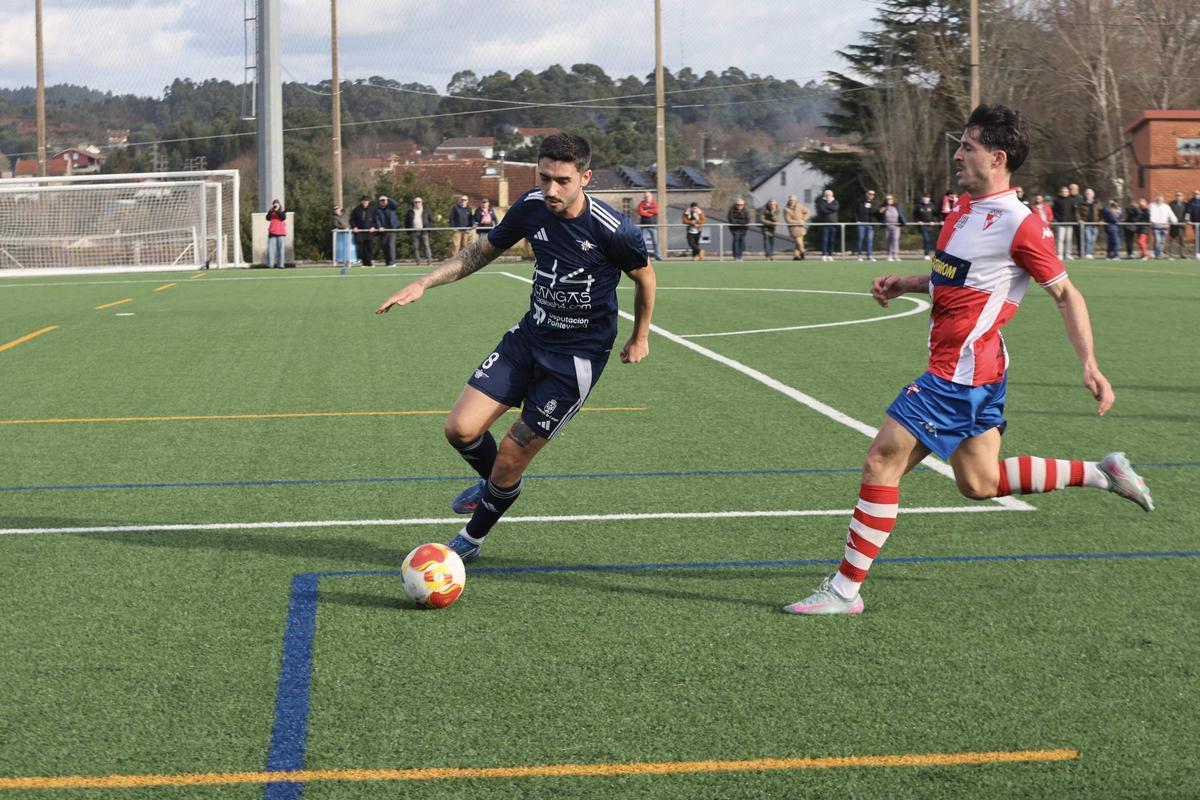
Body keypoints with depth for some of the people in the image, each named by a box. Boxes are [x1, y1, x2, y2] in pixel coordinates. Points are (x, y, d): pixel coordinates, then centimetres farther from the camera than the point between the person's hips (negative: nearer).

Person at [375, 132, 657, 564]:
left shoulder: (614, 229, -22)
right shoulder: (531, 207, -8)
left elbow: (644, 277, -1)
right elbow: (482, 251, 10)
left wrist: (640, 338, 11)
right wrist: (423, 283, 1)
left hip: (577, 359, -5)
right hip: (529, 335, 5)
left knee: (510, 460, -3)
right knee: (461, 429, -6)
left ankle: (470, 540, 24)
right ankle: (494, 483, 29)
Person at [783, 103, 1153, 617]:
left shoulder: (1019, 224, -16)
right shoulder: (966, 206, 11)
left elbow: (1065, 294, -10)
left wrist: (1089, 365, -16)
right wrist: (905, 283, 11)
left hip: (961, 371, -10)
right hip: (963, 368, 10)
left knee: (883, 459, -9)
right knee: (979, 483, 16)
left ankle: (845, 589, -3)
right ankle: (1101, 473, 24)